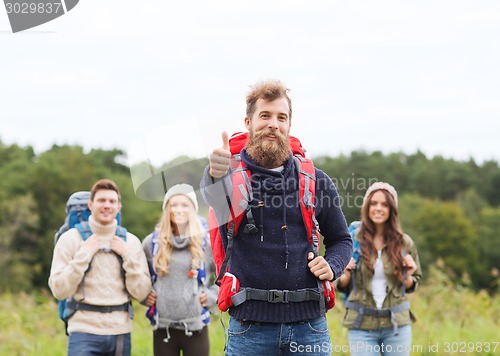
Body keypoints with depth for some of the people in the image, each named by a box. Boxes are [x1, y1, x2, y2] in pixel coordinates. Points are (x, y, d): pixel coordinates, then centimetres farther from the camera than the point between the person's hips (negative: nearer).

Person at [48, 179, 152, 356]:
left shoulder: (131, 242, 7)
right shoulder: (71, 238, 1)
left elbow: (141, 293, 2)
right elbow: (59, 290, -6)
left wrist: (128, 256, -6)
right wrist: (84, 254, -11)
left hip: (121, 333, 3)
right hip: (84, 331, -3)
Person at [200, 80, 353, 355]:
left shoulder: (315, 181, 9)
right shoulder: (233, 174, -1)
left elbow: (341, 240, 20)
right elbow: (214, 197, -26)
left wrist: (331, 265, -2)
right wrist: (216, 175, -49)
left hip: (309, 326, 2)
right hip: (249, 326, -2)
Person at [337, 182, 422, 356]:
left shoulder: (404, 243, 3)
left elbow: (411, 286, 14)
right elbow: (342, 286, 8)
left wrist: (407, 277, -7)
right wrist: (346, 274, -13)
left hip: (397, 324, 2)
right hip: (362, 324, -1)